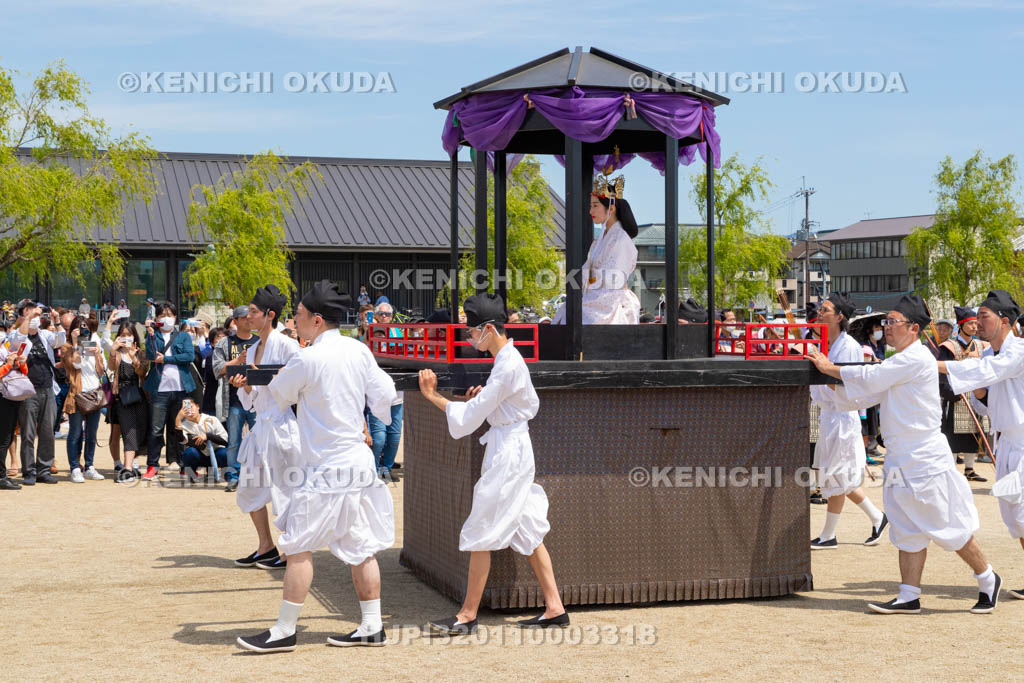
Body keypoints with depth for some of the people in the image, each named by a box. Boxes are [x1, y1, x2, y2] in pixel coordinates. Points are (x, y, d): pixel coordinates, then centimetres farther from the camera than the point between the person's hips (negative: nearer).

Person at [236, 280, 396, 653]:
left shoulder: (307, 360, -15)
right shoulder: (359, 351, 2)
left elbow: (276, 398, 1)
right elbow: (385, 398, 5)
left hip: (327, 469, -7)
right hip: (360, 461, 7)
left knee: (298, 547, -1)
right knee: (360, 547, 12)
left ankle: (284, 631, 3)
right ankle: (372, 627, 16)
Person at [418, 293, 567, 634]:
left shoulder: (507, 366, -18)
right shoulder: (512, 359, 11)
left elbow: (469, 417, -18)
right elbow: (532, 405, 21)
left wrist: (433, 396, -9)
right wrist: (485, 396, 10)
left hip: (507, 452, -10)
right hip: (514, 448, 10)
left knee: (480, 533, -4)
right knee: (527, 532, 12)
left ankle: (468, 615, 3)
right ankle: (554, 608, 14)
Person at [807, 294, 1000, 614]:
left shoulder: (916, 358, -15)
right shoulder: (899, 362, 15)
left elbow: (869, 378, -17)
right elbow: (862, 395, 15)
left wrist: (830, 368, -7)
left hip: (926, 458, -9)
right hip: (902, 461, 9)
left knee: (950, 528, 1)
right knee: (909, 531, 8)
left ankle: (988, 580, 19)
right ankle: (909, 597, 11)